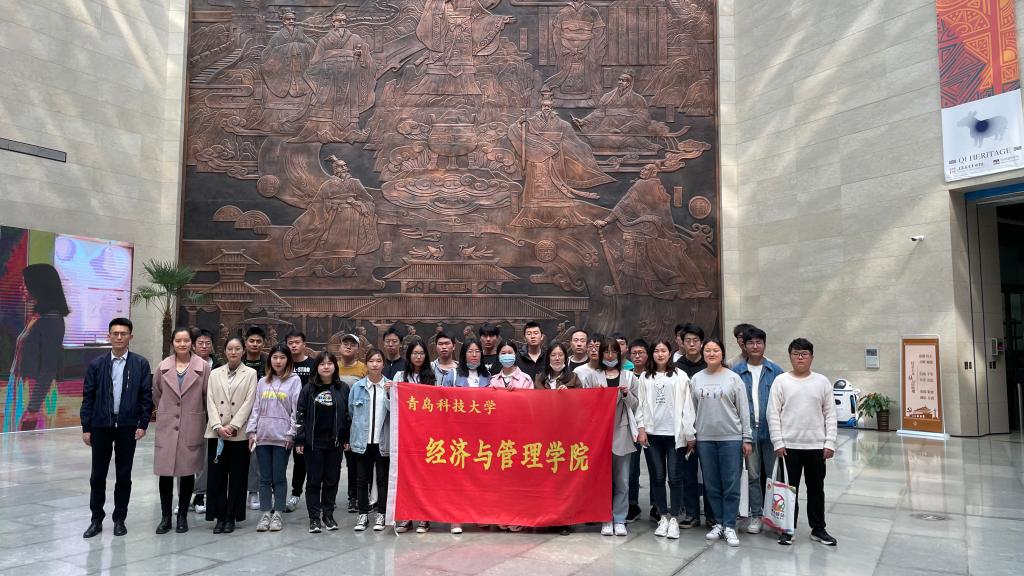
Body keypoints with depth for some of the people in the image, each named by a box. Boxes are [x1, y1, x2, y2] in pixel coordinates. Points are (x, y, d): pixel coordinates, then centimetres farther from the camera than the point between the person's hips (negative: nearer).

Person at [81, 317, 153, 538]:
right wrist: (86, 428, 0)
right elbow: (88, 397, 3)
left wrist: (143, 424, -6)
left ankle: (119, 519, 19)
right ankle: (96, 519, 21)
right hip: (100, 426, 1)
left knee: (124, 475, 7)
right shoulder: (96, 364, 2)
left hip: (127, 426, -1)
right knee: (98, 475, 8)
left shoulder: (141, 364, -1)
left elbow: (146, 396, 0)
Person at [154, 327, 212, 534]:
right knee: (165, 473, 2)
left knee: (187, 473, 6)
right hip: (167, 426, 2)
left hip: (192, 427, -1)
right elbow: (156, 394, 17)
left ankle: (183, 516, 18)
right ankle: (165, 517, 15)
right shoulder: (163, 366, 3)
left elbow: (208, 396, 2)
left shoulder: (203, 367, -4)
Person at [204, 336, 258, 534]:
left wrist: (233, 426, -13)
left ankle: (231, 517, 14)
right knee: (216, 476, 4)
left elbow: (249, 402, -5)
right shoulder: (214, 374, 10)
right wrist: (218, 426, -10)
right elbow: (210, 402, 3)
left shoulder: (250, 373, 3)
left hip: (239, 433, -2)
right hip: (216, 433, 2)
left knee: (237, 478, 3)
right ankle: (219, 516, 14)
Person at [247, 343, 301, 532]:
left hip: (282, 437, -3)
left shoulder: (294, 380, -1)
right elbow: (256, 408, 10)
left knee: (279, 477, 3)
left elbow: (297, 409, -5)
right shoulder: (262, 382, 11)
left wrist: (292, 433, -9)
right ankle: (265, 514, 15)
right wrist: (251, 431, 2)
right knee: (265, 477, 7)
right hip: (262, 436, 3)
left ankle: (277, 514, 12)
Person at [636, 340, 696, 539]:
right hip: (652, 433, 2)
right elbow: (641, 404, 7)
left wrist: (690, 434, -3)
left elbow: (687, 406, -1)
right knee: (657, 477, 7)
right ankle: (663, 517, 19)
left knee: (675, 477, 1)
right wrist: (641, 429, -1)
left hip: (675, 433, -2)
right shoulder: (645, 377, 6)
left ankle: (674, 519, 12)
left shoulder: (680, 376, 0)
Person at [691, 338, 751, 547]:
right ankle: (719, 523, 20)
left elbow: (743, 410, 0)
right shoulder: (696, 379, 6)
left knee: (731, 485, 0)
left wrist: (746, 438, -3)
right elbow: (691, 409, 8)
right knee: (712, 485, 9)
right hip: (705, 438, 2)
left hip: (731, 438, -2)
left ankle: (729, 526, 9)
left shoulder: (733, 378, 0)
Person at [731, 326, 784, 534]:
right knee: (753, 475, 7)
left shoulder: (775, 371, 2)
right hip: (748, 430, 0)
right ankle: (756, 515, 17)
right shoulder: (736, 372, 2)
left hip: (770, 430, 0)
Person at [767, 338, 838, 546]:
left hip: (816, 446, 2)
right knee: (789, 488, 6)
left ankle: (818, 529, 25)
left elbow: (830, 414, 4)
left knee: (816, 488, 12)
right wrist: (778, 442, -9)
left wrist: (830, 443, -2)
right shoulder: (781, 381, -2)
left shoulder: (822, 382, 4)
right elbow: (773, 414, -3)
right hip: (789, 446, -2)